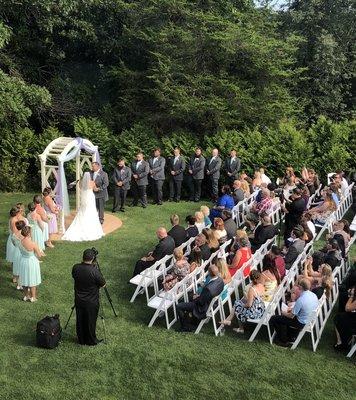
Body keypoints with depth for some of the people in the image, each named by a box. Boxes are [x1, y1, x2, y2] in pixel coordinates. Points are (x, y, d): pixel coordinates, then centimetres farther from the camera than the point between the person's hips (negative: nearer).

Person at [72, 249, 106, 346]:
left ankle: (81, 340, 34)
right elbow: (103, 285, -13)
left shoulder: (75, 268, -13)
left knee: (80, 321, 19)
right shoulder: (94, 271, -27)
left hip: (79, 300, 4)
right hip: (91, 302, -4)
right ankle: (91, 341, 28)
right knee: (90, 322, 13)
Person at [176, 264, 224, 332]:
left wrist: (196, 298, -4)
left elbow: (201, 302, -23)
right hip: (212, 302, 9)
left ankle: (186, 327, 18)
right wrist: (200, 296, 4)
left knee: (179, 307, 0)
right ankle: (194, 323, 40)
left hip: (204, 307, -9)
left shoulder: (208, 288, -38)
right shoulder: (220, 280, -13)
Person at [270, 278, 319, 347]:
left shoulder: (300, 300, -31)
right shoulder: (314, 295, -8)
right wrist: (293, 309, 10)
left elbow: (291, 316, -19)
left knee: (273, 319, 0)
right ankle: (290, 337, 32)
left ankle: (284, 341, 11)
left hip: (301, 323, -8)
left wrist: (284, 313, 2)